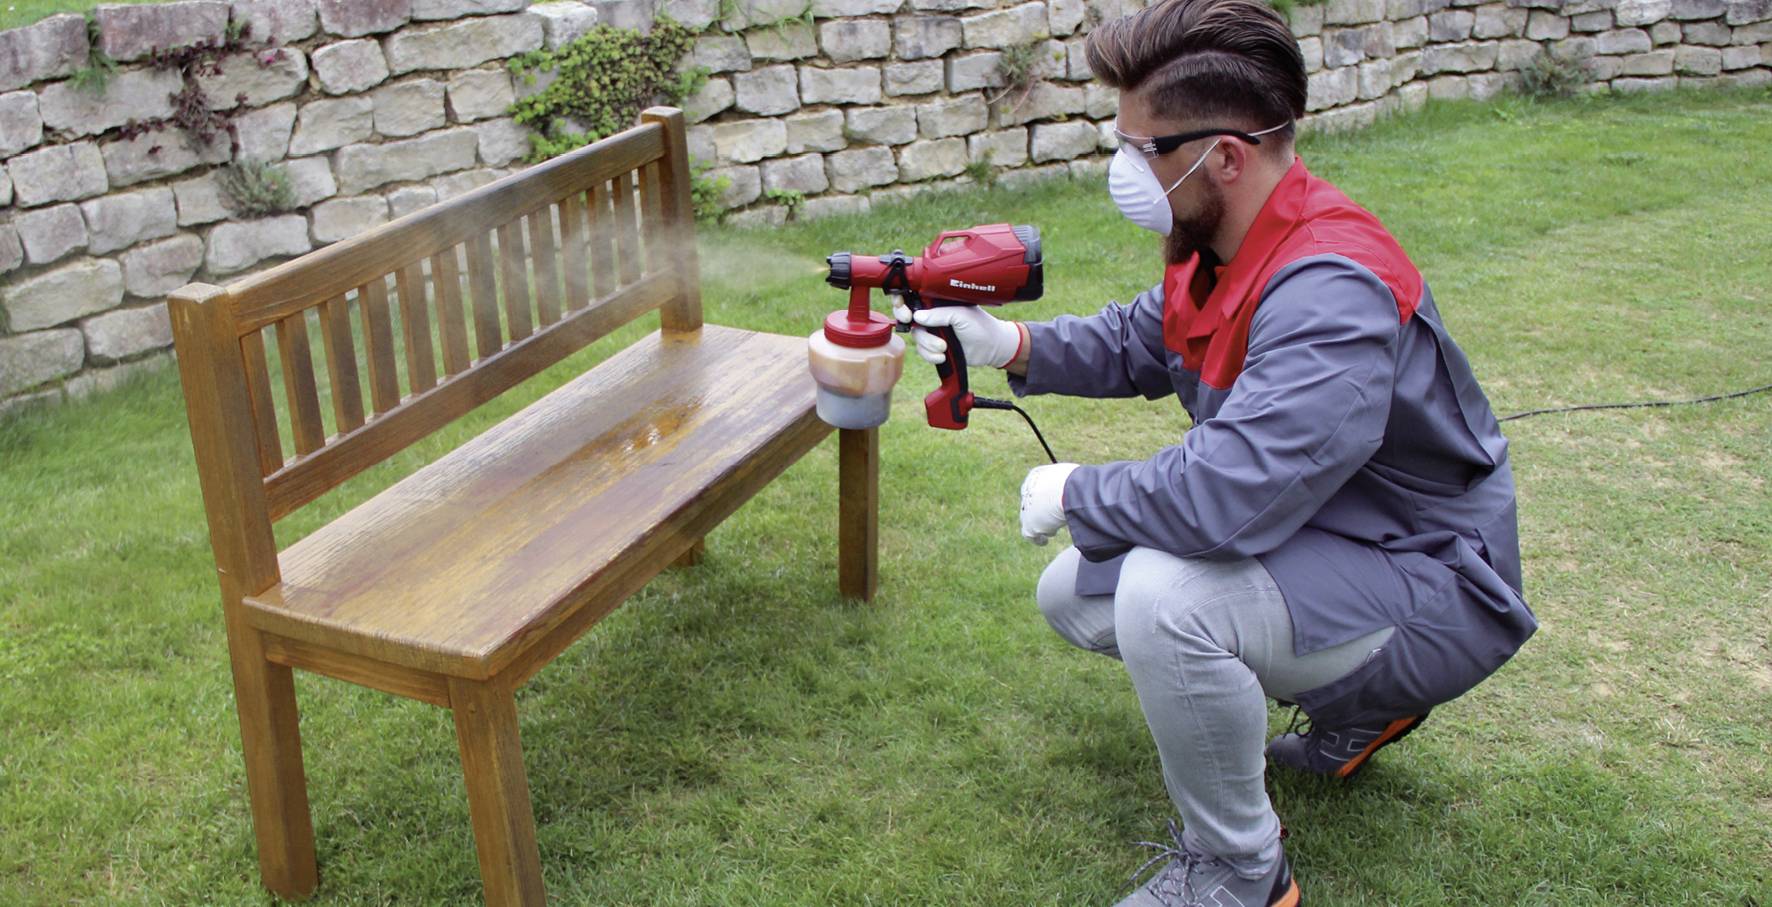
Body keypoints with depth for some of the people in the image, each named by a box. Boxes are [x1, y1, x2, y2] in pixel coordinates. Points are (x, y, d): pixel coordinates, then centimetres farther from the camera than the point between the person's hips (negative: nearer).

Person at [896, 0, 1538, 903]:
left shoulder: (1330, 292, -33)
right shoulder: (1219, 246, -3)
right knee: (1072, 595, 13)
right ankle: (1354, 704, 22)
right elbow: (1137, 341, 15)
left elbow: (1228, 496, -41)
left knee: (1164, 598, -35)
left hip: (1428, 586, -10)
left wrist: (1074, 493, -22)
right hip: (1309, 544, 10)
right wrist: (1011, 345, -4)